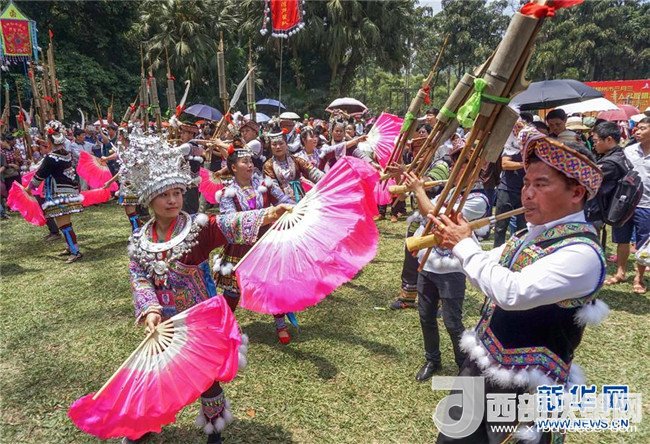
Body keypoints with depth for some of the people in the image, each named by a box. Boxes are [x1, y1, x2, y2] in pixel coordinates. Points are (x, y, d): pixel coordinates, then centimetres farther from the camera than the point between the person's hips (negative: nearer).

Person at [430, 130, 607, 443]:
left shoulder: (581, 253, -23)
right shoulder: (532, 232, 4)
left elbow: (512, 292, -34)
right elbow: (490, 268, 13)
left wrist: (464, 245, -22)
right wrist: (455, 239, -4)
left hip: (522, 386, -8)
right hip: (481, 362, 8)